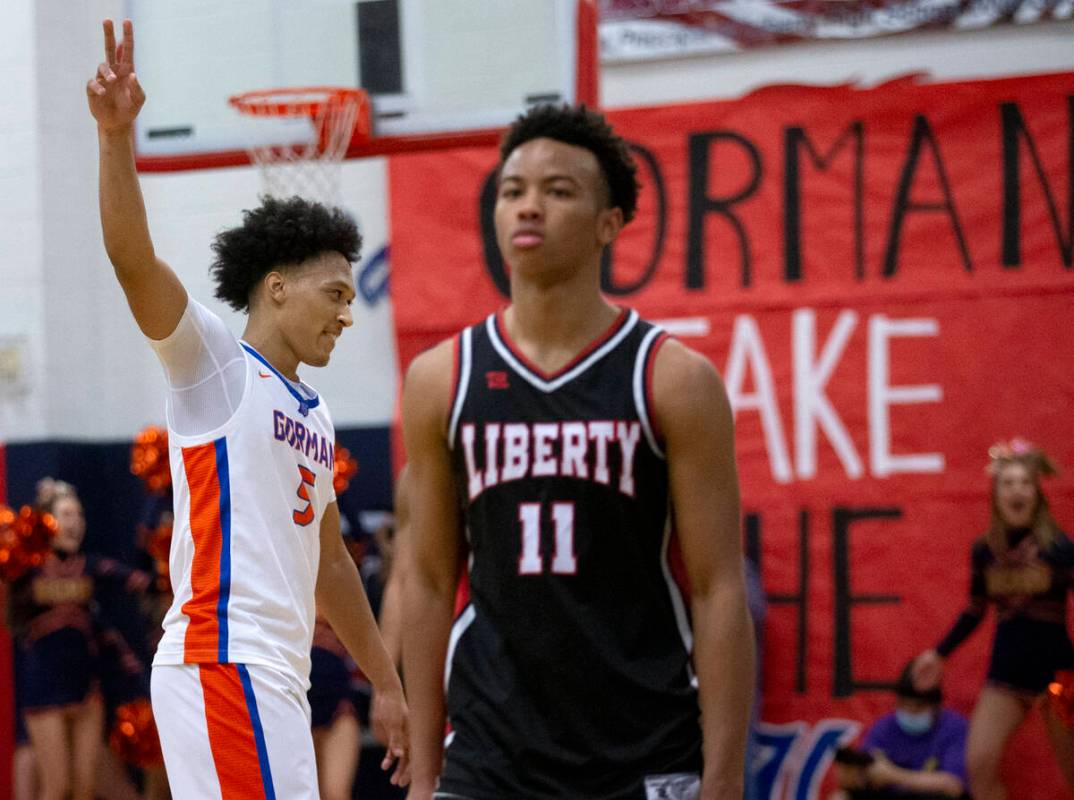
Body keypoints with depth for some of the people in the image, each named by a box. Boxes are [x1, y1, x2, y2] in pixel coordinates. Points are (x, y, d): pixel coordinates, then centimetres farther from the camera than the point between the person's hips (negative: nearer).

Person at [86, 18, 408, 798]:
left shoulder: (316, 417, 22)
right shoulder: (215, 364, -1)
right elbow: (132, 257, -16)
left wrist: (388, 684, 29)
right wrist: (117, 134, -30)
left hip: (280, 675, 9)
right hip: (224, 664, -9)